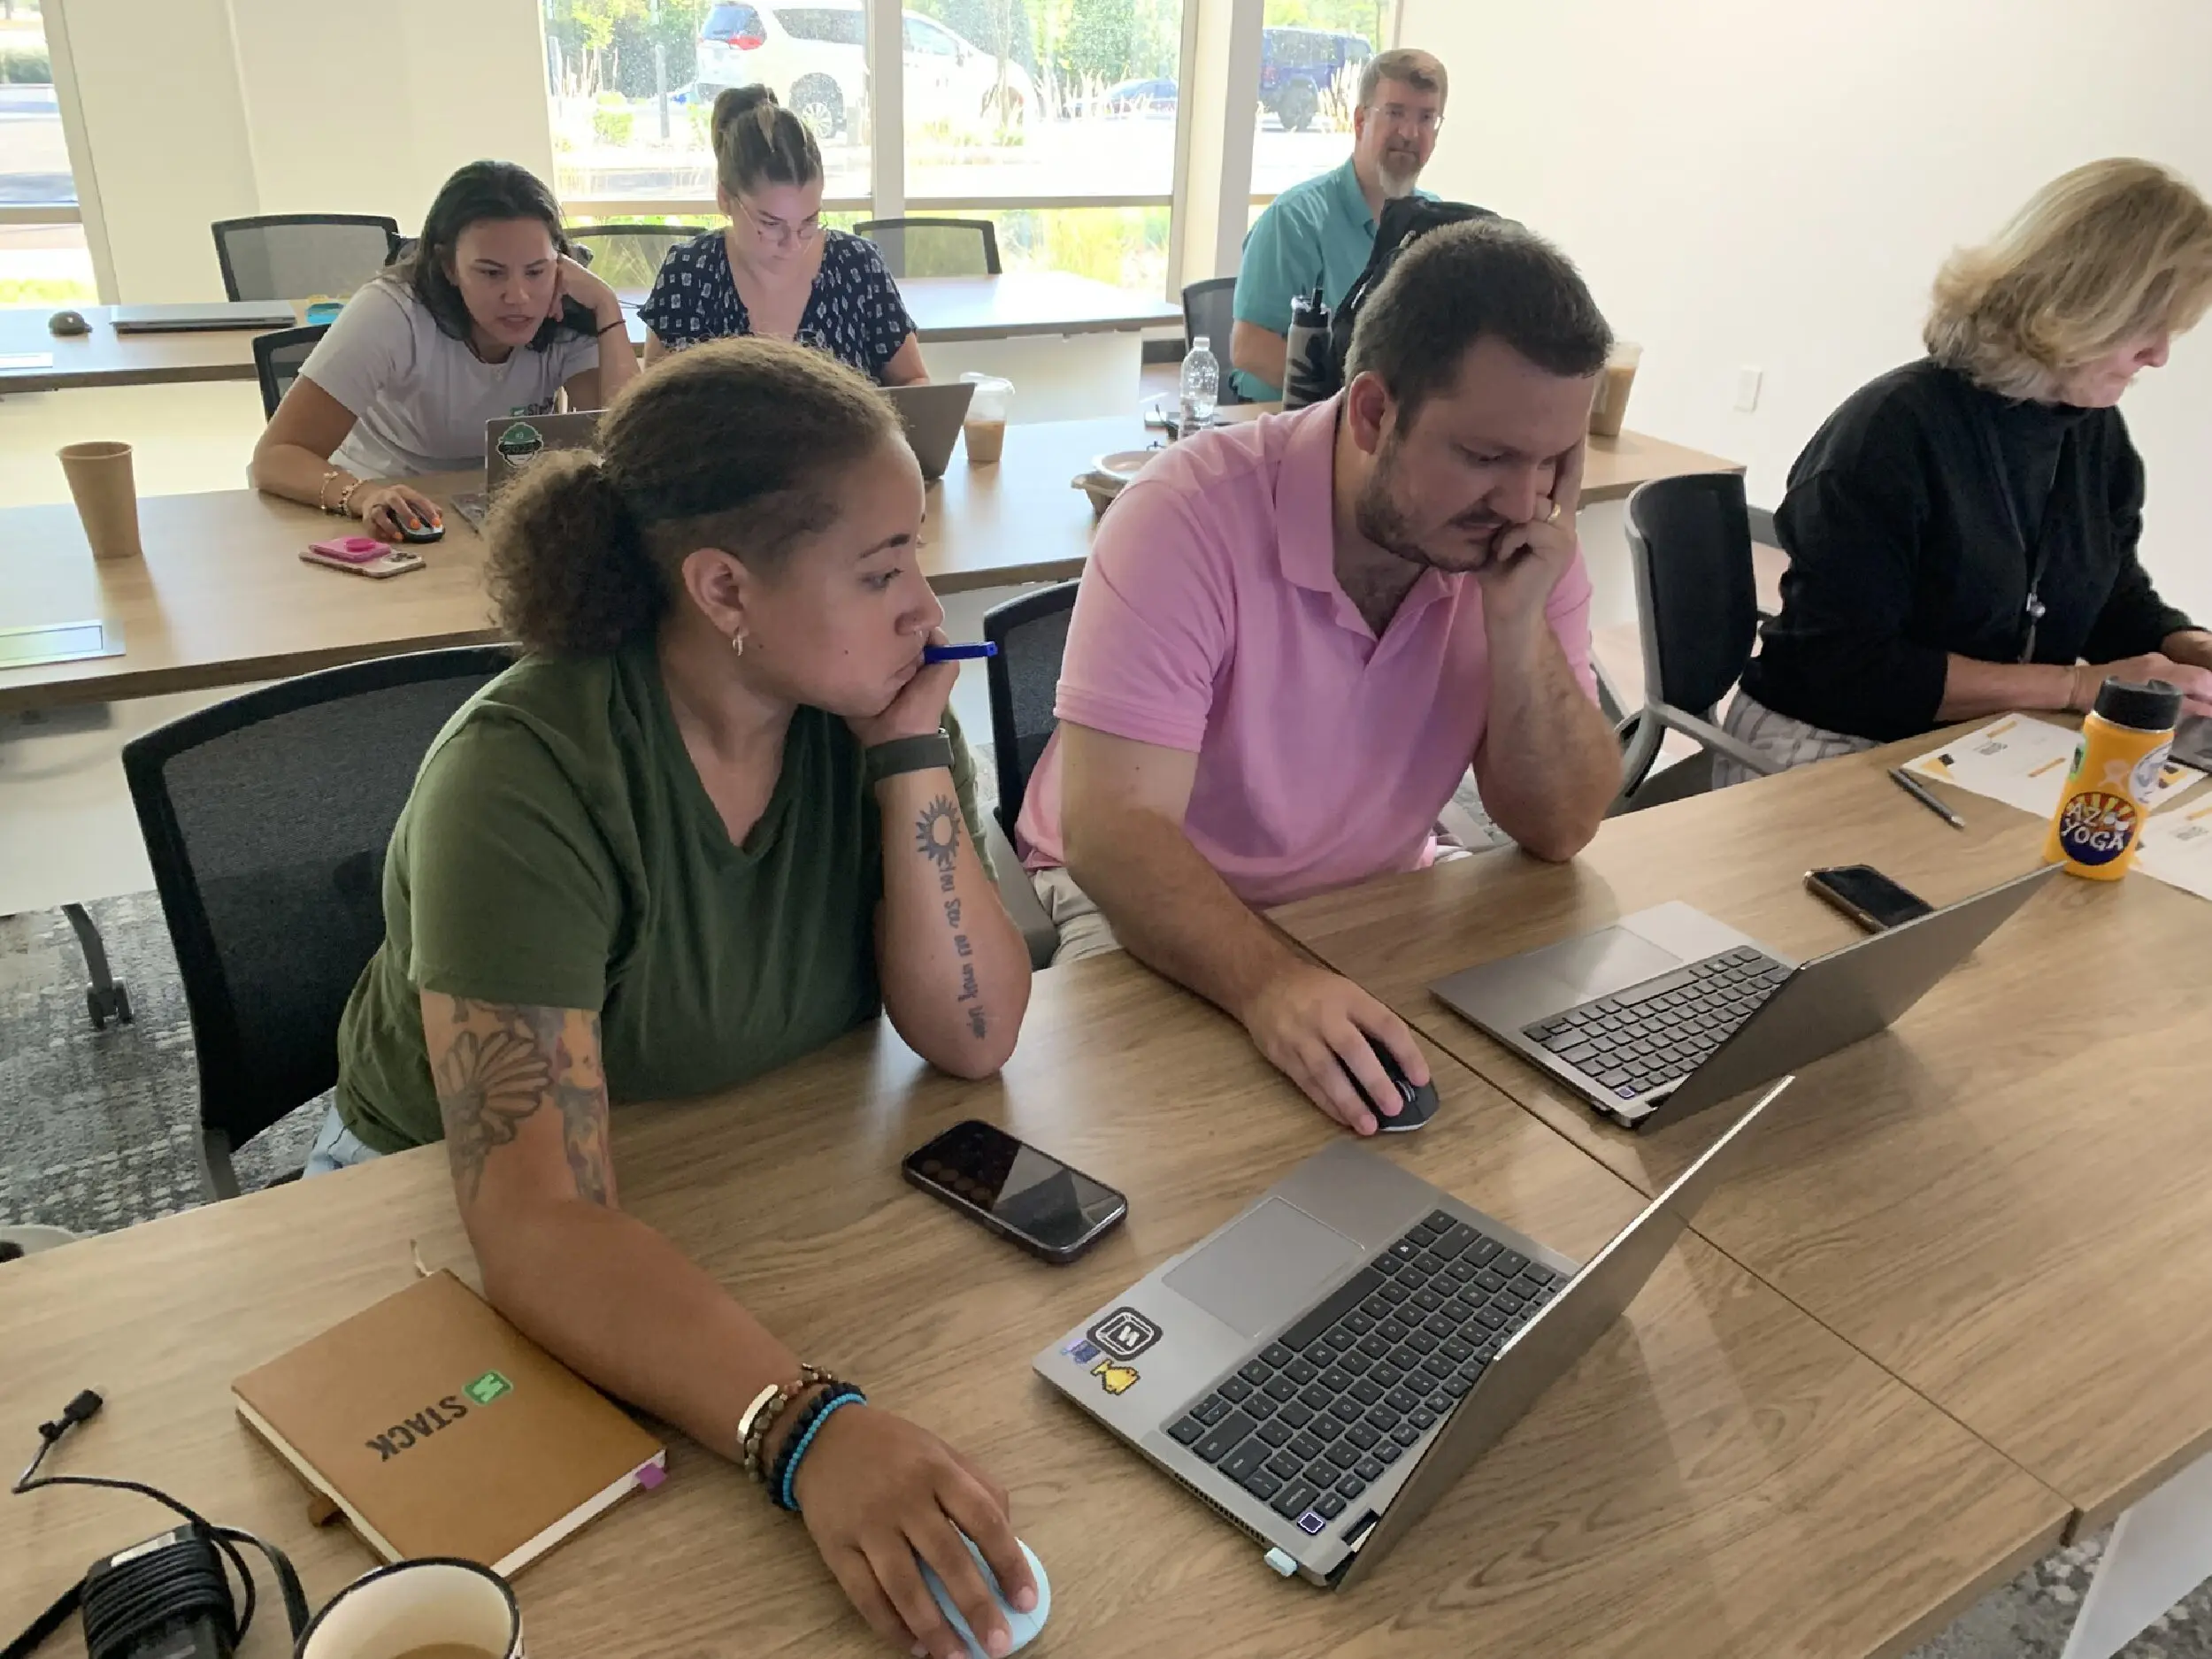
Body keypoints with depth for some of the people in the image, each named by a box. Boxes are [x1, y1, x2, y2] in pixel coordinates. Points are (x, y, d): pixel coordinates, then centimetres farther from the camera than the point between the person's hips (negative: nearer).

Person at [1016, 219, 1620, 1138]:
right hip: (1154, 899, -4)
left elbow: (1558, 829, -10)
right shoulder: (1191, 516, -25)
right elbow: (1113, 830, -31)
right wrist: (1270, 984, -48)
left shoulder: (1523, 538, -10)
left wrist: (1517, 621, -25)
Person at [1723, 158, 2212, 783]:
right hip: (1830, 756, -7)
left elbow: (2115, 598, 17)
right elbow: (1847, 666, -24)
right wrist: (2077, 686, -21)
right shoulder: (1891, 428, -20)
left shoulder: (2096, 431, 4)